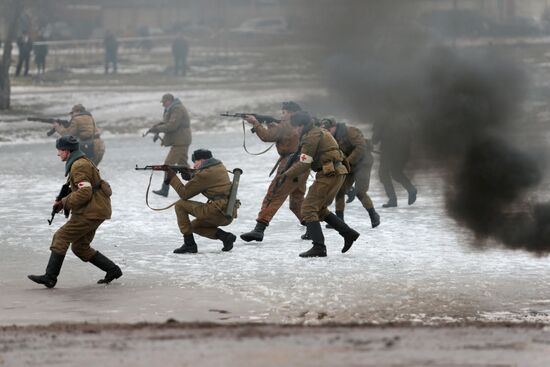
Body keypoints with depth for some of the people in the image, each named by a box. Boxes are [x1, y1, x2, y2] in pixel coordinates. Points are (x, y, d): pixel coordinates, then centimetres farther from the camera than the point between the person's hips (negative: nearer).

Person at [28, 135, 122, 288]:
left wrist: (65, 203, -14)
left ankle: (50, 277, -12)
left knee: (61, 237, -10)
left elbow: (84, 193, -24)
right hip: (94, 211, 11)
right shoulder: (80, 163, 20)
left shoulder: (79, 166, -15)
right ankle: (113, 270, 15)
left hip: (91, 212, -11)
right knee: (80, 247, 14)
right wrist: (63, 201, 11)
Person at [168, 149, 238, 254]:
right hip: (230, 215, 9)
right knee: (195, 225, 27)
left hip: (218, 212, -9)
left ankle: (189, 244, 1)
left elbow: (184, 194, -3)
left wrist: (172, 178, 8)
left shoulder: (204, 174, -11)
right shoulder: (220, 167, 15)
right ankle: (225, 236, 9)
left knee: (180, 205, 1)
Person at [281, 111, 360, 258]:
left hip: (329, 175, -10)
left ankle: (319, 247, -15)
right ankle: (348, 233, 20)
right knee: (320, 209, 22)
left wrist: (287, 175, -6)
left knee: (309, 209, -8)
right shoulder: (320, 132, 21)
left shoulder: (311, 137, -11)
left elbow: (304, 164, -14)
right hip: (336, 174, 10)